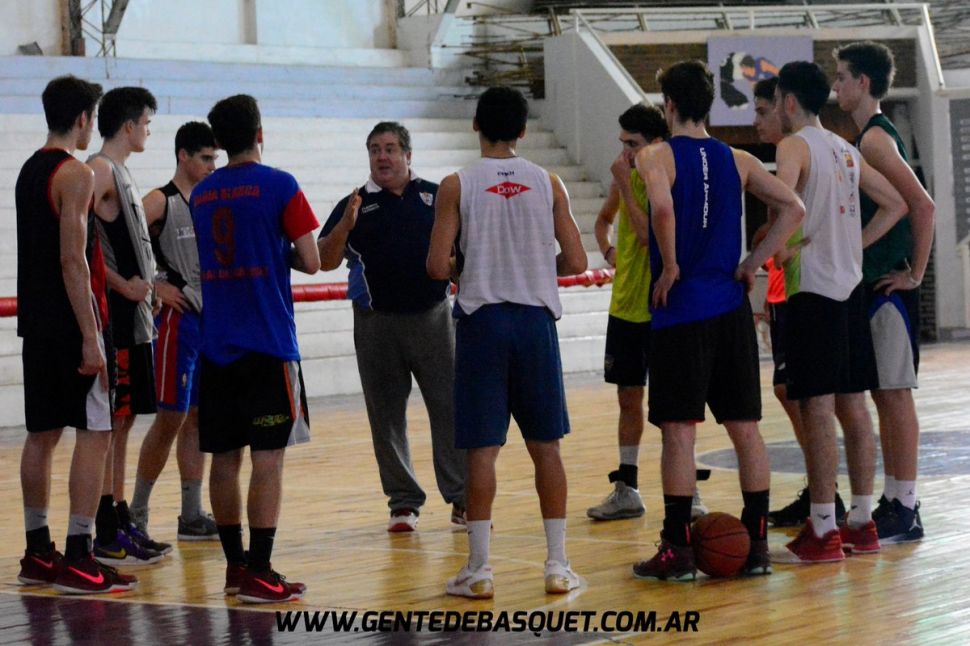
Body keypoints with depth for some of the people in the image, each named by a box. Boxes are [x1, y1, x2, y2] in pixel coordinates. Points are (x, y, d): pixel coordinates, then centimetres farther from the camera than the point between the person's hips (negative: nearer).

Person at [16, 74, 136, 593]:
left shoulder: (29, 170, 14)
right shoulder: (76, 175, -13)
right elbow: (73, 259, -20)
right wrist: (91, 338, -20)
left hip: (36, 323, 9)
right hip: (71, 323, -9)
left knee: (42, 433, 12)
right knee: (94, 433, -6)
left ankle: (38, 553, 17)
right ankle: (78, 559, -9)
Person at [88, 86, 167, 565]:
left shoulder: (122, 173, 17)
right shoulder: (99, 171, -13)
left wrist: (149, 284, 15)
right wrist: (124, 285, -20)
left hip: (134, 315, 10)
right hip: (114, 314, -10)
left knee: (124, 418, 12)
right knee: (109, 421, -7)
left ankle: (122, 523, 18)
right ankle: (107, 537, -6)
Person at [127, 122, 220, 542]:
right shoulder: (160, 202, -10)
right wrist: (154, 286, -17)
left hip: (212, 319, 7)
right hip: (178, 319, -7)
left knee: (197, 418, 9)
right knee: (171, 418, -5)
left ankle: (192, 516, 14)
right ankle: (136, 514, 5)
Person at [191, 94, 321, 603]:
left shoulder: (201, 194, 9)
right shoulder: (279, 186, -7)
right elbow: (310, 263, -7)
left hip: (216, 345, 6)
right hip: (268, 344, -5)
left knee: (224, 456, 10)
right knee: (268, 457, -5)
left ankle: (235, 564, 17)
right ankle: (259, 574, -8)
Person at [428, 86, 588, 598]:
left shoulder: (457, 185, -4)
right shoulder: (547, 183, 3)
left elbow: (438, 268, -8)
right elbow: (575, 262, 2)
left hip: (482, 319, -2)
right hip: (536, 319, 2)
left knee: (482, 449, 1)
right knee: (546, 446, 9)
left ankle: (478, 569, 1)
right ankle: (557, 565, 10)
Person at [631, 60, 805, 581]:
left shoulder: (656, 156, -6)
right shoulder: (736, 161, 9)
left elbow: (662, 208, -26)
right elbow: (792, 208, 3)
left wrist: (669, 266, -13)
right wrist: (753, 264, 4)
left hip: (679, 309, -5)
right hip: (731, 308, 5)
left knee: (678, 430, -2)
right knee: (745, 428, 8)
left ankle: (677, 549, -1)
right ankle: (755, 546, 11)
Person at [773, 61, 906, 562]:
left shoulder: (794, 145, -8)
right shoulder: (845, 149, 15)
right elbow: (895, 203, 21)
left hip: (812, 289, -8)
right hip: (849, 286, 8)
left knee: (817, 407, -7)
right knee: (852, 404, 11)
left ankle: (822, 531, -7)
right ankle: (862, 522, 15)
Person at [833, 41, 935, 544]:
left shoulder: (875, 138, -14)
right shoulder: (870, 136, 16)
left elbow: (922, 205, -23)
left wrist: (914, 274, -19)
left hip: (888, 285, -10)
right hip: (874, 284, 10)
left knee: (895, 392, -7)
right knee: (883, 394, 12)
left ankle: (905, 512, -3)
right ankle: (893, 502, 18)